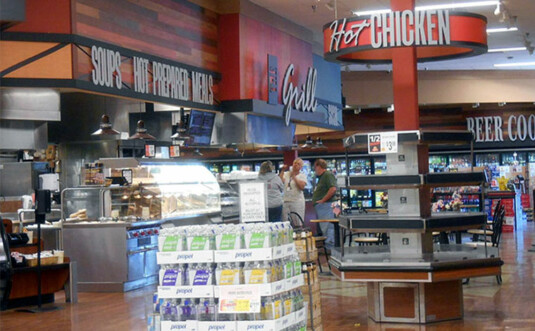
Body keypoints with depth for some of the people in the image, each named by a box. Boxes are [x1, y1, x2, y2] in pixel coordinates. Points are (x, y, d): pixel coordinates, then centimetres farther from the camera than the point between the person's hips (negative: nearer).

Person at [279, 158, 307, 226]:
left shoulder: (302, 176, 5)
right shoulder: (286, 174, 13)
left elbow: (302, 187, -11)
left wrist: (294, 177, -9)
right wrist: (282, 171, -3)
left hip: (297, 202, -3)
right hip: (285, 201, 3)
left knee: (298, 223, -4)